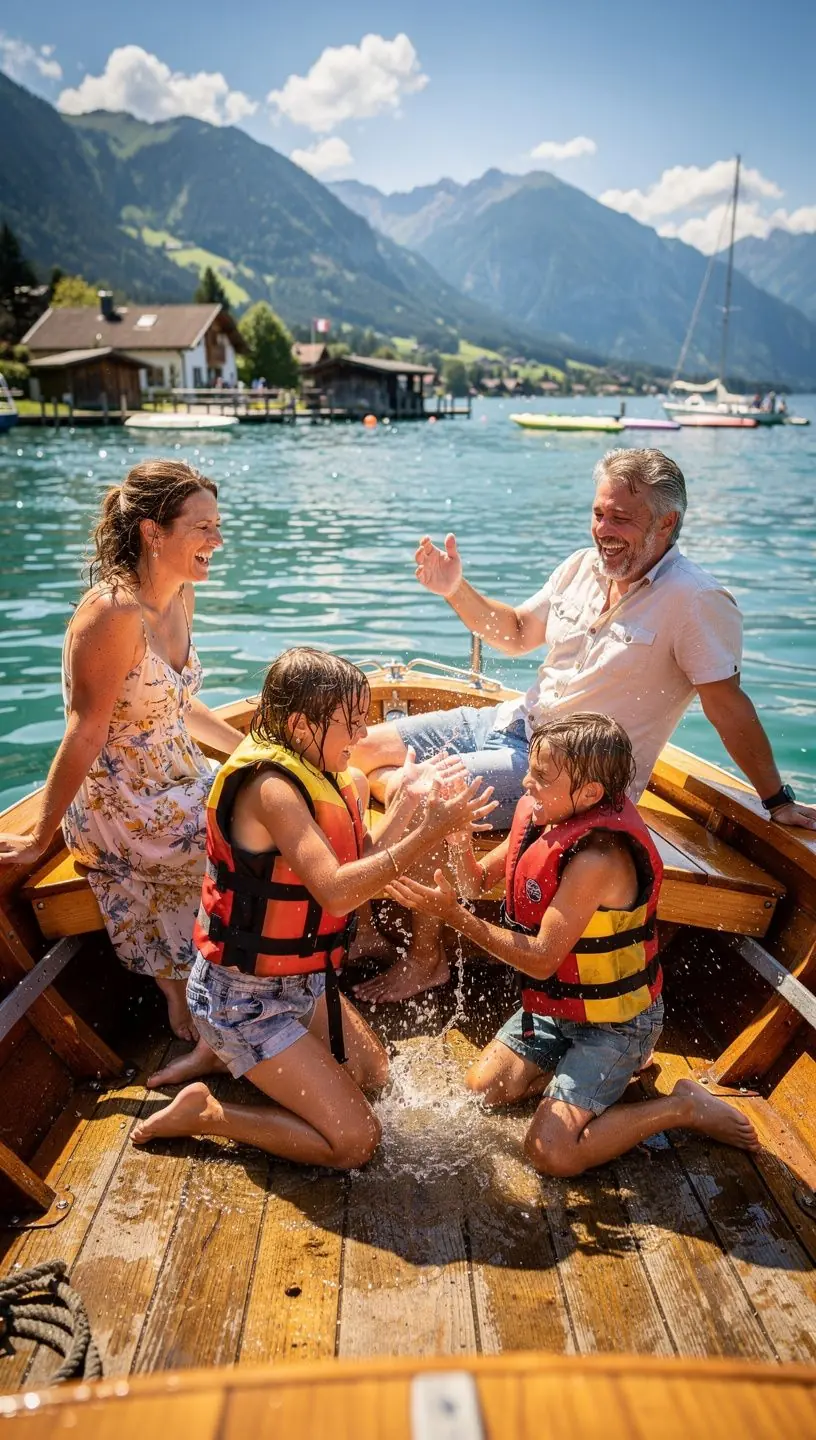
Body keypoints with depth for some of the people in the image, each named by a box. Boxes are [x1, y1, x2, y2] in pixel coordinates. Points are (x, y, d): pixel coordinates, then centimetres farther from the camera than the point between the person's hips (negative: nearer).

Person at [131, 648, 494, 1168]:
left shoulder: (316, 776, 2)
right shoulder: (271, 787, -27)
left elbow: (359, 868, 1)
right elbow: (336, 892, -37)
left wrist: (406, 802, -7)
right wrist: (430, 832, -36)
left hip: (303, 984, 10)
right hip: (245, 997, -9)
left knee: (376, 1074, 24)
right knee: (355, 1139, -9)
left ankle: (235, 1057, 26)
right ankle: (206, 1112, 3)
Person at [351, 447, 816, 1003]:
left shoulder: (695, 600, -18)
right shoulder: (583, 566, 3)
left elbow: (728, 705, -14)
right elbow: (517, 634, 16)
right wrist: (456, 590, 2)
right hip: (514, 722, 8)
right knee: (368, 748, 2)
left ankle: (426, 958, -2)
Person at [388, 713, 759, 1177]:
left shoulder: (597, 858, -34)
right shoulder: (540, 817, -8)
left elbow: (541, 960, -30)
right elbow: (477, 882, 0)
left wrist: (453, 914, -34)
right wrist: (460, 841, -22)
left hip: (616, 1019, -8)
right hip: (557, 1004, 8)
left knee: (551, 1152, -15)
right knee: (484, 1087, 11)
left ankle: (683, 1105, 3)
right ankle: (612, 1066, 21)